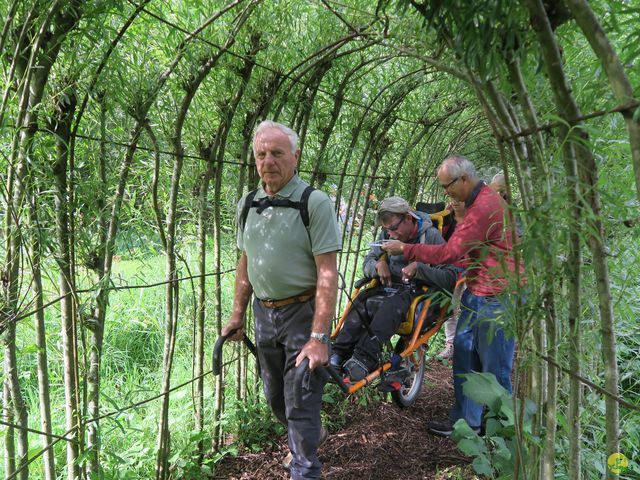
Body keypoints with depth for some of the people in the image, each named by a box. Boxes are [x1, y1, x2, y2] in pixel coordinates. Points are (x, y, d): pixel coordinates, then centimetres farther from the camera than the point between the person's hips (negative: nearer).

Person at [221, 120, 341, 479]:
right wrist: (238, 314, 11)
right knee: (275, 396, 22)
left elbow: (327, 273, -20)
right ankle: (310, 436, 50)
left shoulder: (314, 203, -15)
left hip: (303, 312, -6)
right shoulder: (247, 204, 5)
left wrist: (319, 337, -25)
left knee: (300, 403, 0)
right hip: (265, 313, 7)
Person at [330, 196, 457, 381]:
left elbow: (450, 278, -12)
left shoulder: (431, 235, -6)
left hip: (417, 290, -5)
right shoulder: (387, 236, 10)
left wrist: (419, 268, -25)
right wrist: (378, 264, -10)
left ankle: (364, 359, -47)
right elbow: (367, 263, 14)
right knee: (360, 302, -28)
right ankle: (340, 355, -33)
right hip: (389, 287, 5)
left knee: (392, 304, -38)